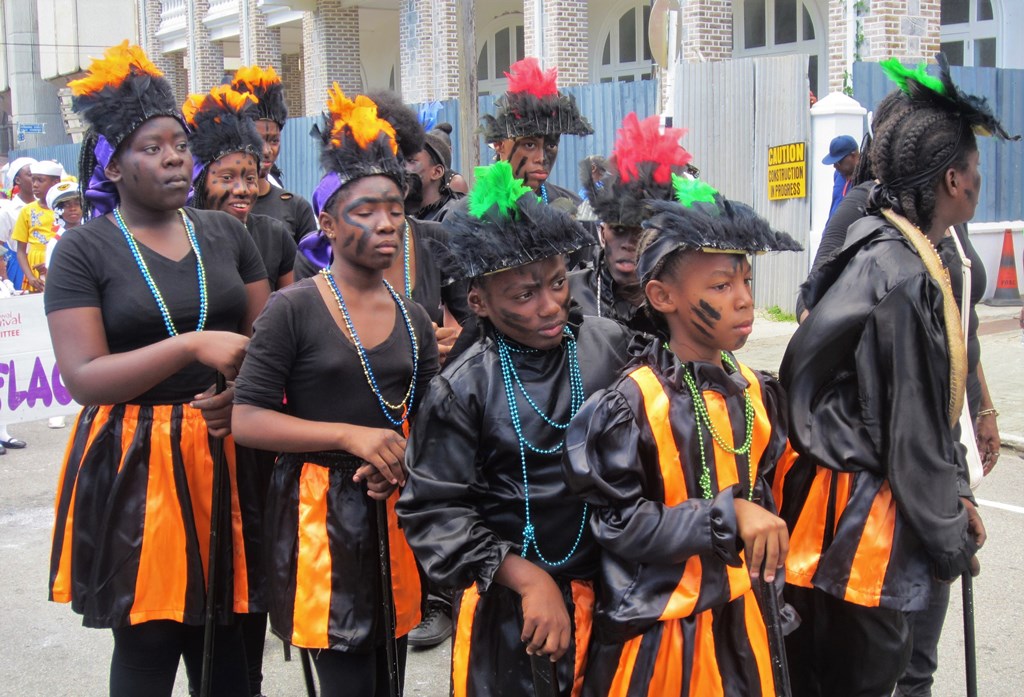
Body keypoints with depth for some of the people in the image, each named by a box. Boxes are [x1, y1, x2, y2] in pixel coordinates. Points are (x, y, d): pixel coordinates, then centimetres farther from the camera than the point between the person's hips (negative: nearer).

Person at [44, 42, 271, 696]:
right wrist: (193, 346, -21)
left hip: (228, 454, 4)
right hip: (136, 469, -3)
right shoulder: (83, 250, -5)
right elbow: (83, 376, -13)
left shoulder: (225, 233, 8)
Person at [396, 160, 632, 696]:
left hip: (604, 590, 3)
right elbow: (435, 511, -10)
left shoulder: (609, 346, -3)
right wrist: (529, 579, -17)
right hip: (507, 602, -3)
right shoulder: (462, 389, -11)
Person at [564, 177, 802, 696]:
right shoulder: (633, 400, -17)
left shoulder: (753, 391, 4)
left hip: (736, 615, 6)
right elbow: (618, 523, -20)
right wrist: (727, 516, -25)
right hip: (656, 630, -6)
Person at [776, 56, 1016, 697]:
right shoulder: (903, 280, -21)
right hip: (857, 524, -10)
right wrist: (952, 545, -6)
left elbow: (930, 404, 17)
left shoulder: (887, 254, 11)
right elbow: (912, 430, -17)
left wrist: (955, 494, 14)